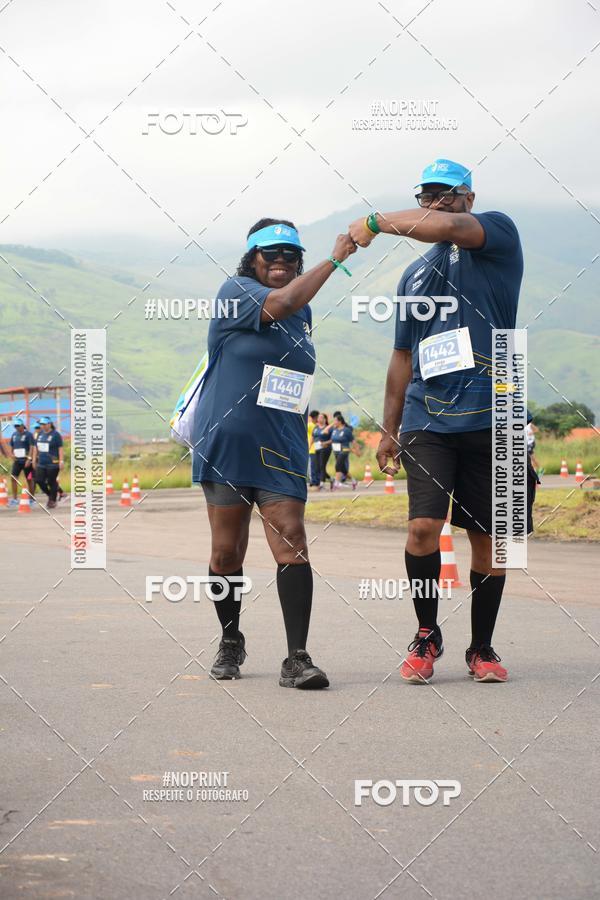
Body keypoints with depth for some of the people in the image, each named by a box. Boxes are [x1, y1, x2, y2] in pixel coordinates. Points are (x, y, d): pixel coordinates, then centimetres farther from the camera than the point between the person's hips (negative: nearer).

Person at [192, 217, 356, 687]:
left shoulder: (303, 312, 14)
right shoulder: (235, 292, -4)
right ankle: (231, 642, 26)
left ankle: (297, 658, -14)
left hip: (281, 449, 4)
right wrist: (333, 260, -22)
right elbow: (280, 304, -25)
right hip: (225, 444, -3)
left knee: (292, 544, -11)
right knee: (227, 550, 5)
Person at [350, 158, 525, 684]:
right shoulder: (415, 274, 20)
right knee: (423, 527, -12)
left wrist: (378, 222, -6)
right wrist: (389, 429, 20)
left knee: (488, 537, 3)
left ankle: (482, 649, 16)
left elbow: (446, 228, -19)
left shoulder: (498, 233, 4)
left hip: (490, 418, -3)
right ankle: (427, 635, 7)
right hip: (426, 420, 3)